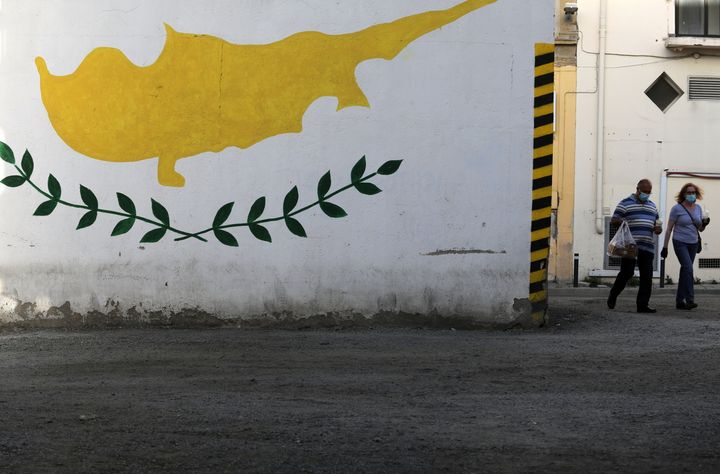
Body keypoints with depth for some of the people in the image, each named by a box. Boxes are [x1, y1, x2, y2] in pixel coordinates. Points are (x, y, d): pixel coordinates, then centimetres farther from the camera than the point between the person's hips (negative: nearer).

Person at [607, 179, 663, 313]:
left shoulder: (652, 206, 21)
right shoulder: (625, 203, 3)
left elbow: (656, 223, 26)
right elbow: (613, 220, 1)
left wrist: (658, 228, 3)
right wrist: (621, 221, -20)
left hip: (647, 247, 5)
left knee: (647, 276, -1)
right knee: (627, 273, -7)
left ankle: (643, 305, 1)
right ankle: (613, 296, 14)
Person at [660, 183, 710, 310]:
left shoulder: (698, 208, 8)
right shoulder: (677, 209, -7)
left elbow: (700, 229, 15)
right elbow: (669, 229, -4)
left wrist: (704, 224, -9)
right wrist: (665, 247, -6)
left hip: (693, 243, 5)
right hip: (680, 243, -5)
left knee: (685, 271, 7)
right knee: (688, 268, -19)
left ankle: (680, 301, 12)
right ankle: (690, 300, -20)